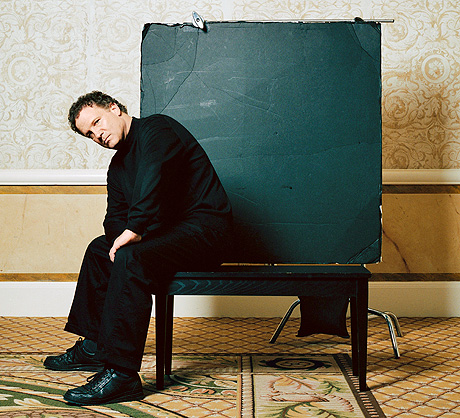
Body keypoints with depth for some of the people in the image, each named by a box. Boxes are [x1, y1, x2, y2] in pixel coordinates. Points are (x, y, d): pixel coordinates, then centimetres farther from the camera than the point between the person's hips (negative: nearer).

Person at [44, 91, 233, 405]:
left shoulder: (157, 129, -11)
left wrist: (134, 229, -33)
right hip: (172, 232, 10)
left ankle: (122, 374, -31)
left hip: (206, 229, -10)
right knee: (101, 248, 16)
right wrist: (121, 234, -9)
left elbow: (154, 175, -29)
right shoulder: (118, 166, 17)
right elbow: (114, 217, 14)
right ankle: (93, 347, 21)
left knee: (131, 259, -30)